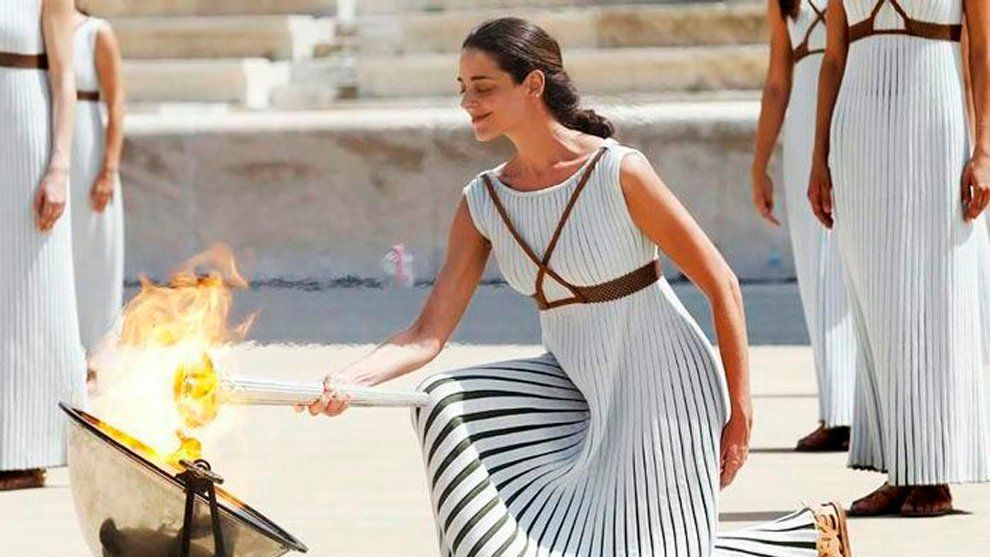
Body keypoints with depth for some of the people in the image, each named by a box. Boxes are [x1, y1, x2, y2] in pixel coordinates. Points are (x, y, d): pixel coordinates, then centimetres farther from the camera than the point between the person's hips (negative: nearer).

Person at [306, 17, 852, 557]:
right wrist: (347, 379, -24)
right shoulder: (483, 202, -1)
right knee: (446, 403, -15)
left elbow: (722, 286, -12)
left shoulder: (618, 173, -18)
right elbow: (428, 335, -5)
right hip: (580, 391, 6)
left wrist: (740, 414, -11)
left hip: (662, 388, -6)